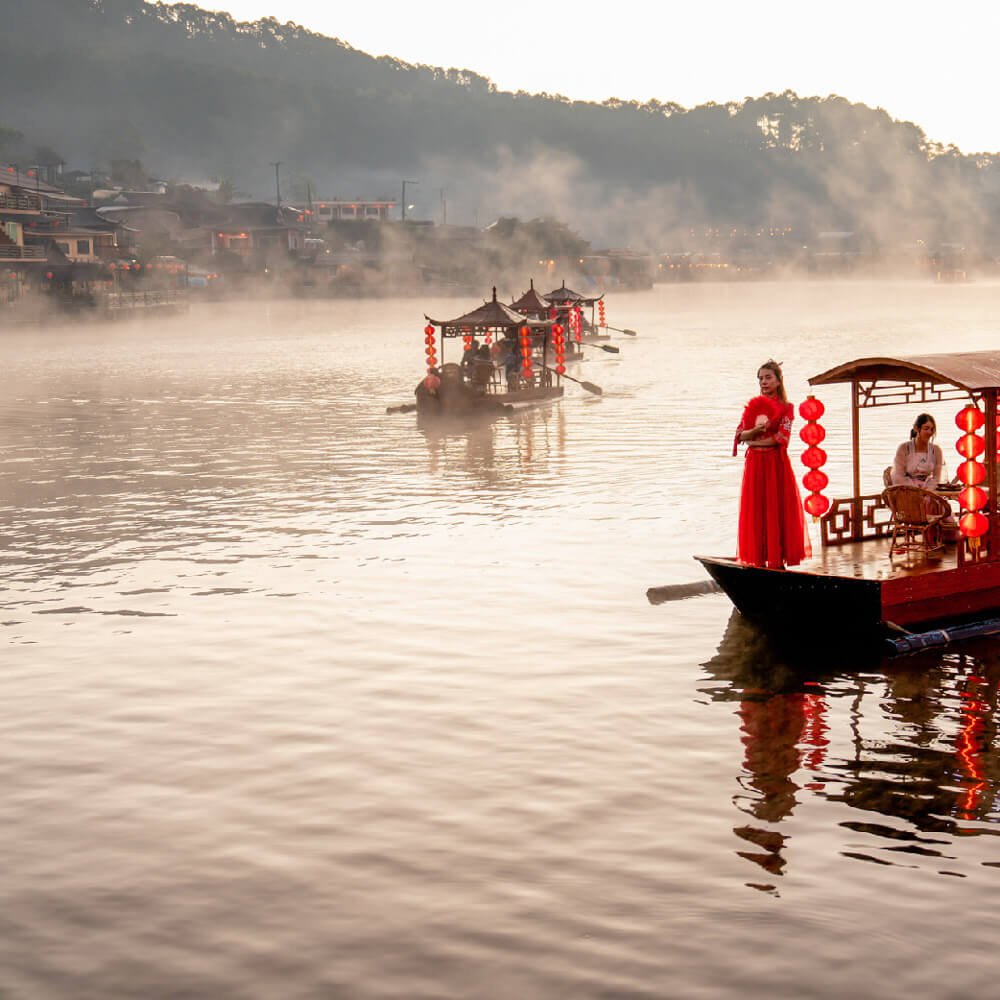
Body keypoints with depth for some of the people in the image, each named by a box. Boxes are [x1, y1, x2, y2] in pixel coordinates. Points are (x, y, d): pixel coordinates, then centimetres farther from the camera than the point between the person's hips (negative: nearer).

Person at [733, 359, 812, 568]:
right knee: (755, 510, 0)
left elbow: (782, 437, -10)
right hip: (755, 464, 3)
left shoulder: (786, 407, 2)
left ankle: (778, 559, 1)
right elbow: (740, 435, 4)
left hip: (777, 464, -3)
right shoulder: (752, 405, 11)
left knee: (778, 509, -3)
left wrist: (755, 441, -7)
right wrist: (756, 430, -16)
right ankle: (758, 560, 3)